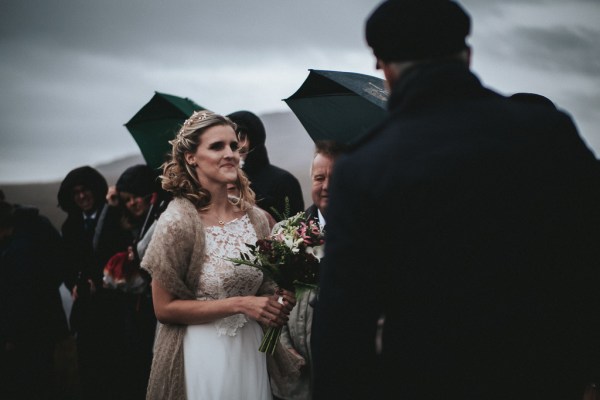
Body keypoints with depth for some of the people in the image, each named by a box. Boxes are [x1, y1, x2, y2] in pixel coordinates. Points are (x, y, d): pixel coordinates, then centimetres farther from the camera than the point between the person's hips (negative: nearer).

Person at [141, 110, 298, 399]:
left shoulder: (257, 218, 1)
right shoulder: (176, 220, -14)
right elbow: (164, 308, -13)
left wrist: (279, 304, -7)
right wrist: (239, 304, -18)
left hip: (250, 351, 5)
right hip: (201, 356, -5)